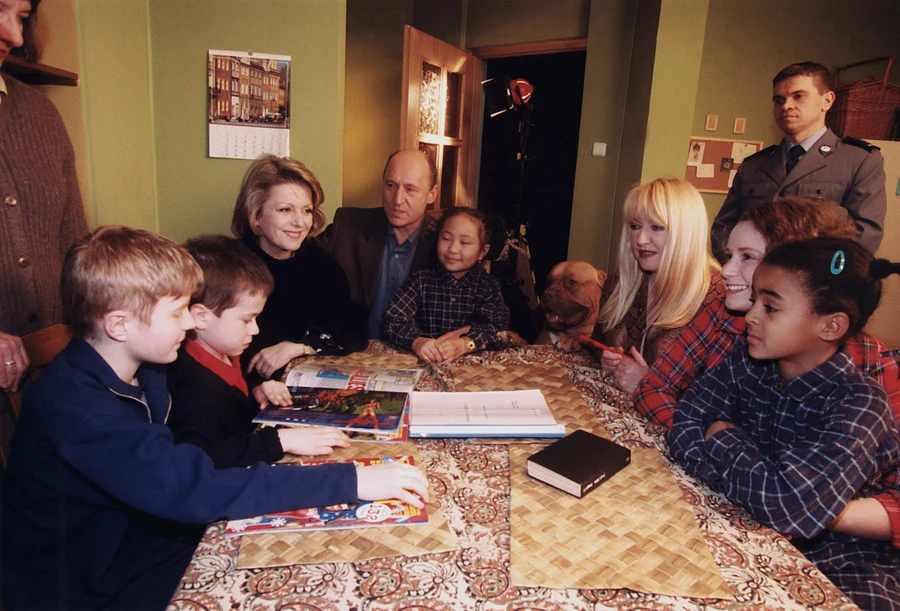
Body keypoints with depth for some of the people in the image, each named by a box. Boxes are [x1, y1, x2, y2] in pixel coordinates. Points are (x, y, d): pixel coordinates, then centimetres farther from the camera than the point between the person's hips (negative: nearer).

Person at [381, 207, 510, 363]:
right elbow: (391, 321, -7)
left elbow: (498, 327, -9)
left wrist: (465, 344, -28)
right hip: (424, 364, -1)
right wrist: (417, 342, -28)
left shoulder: (489, 286, 6)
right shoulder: (420, 281, 4)